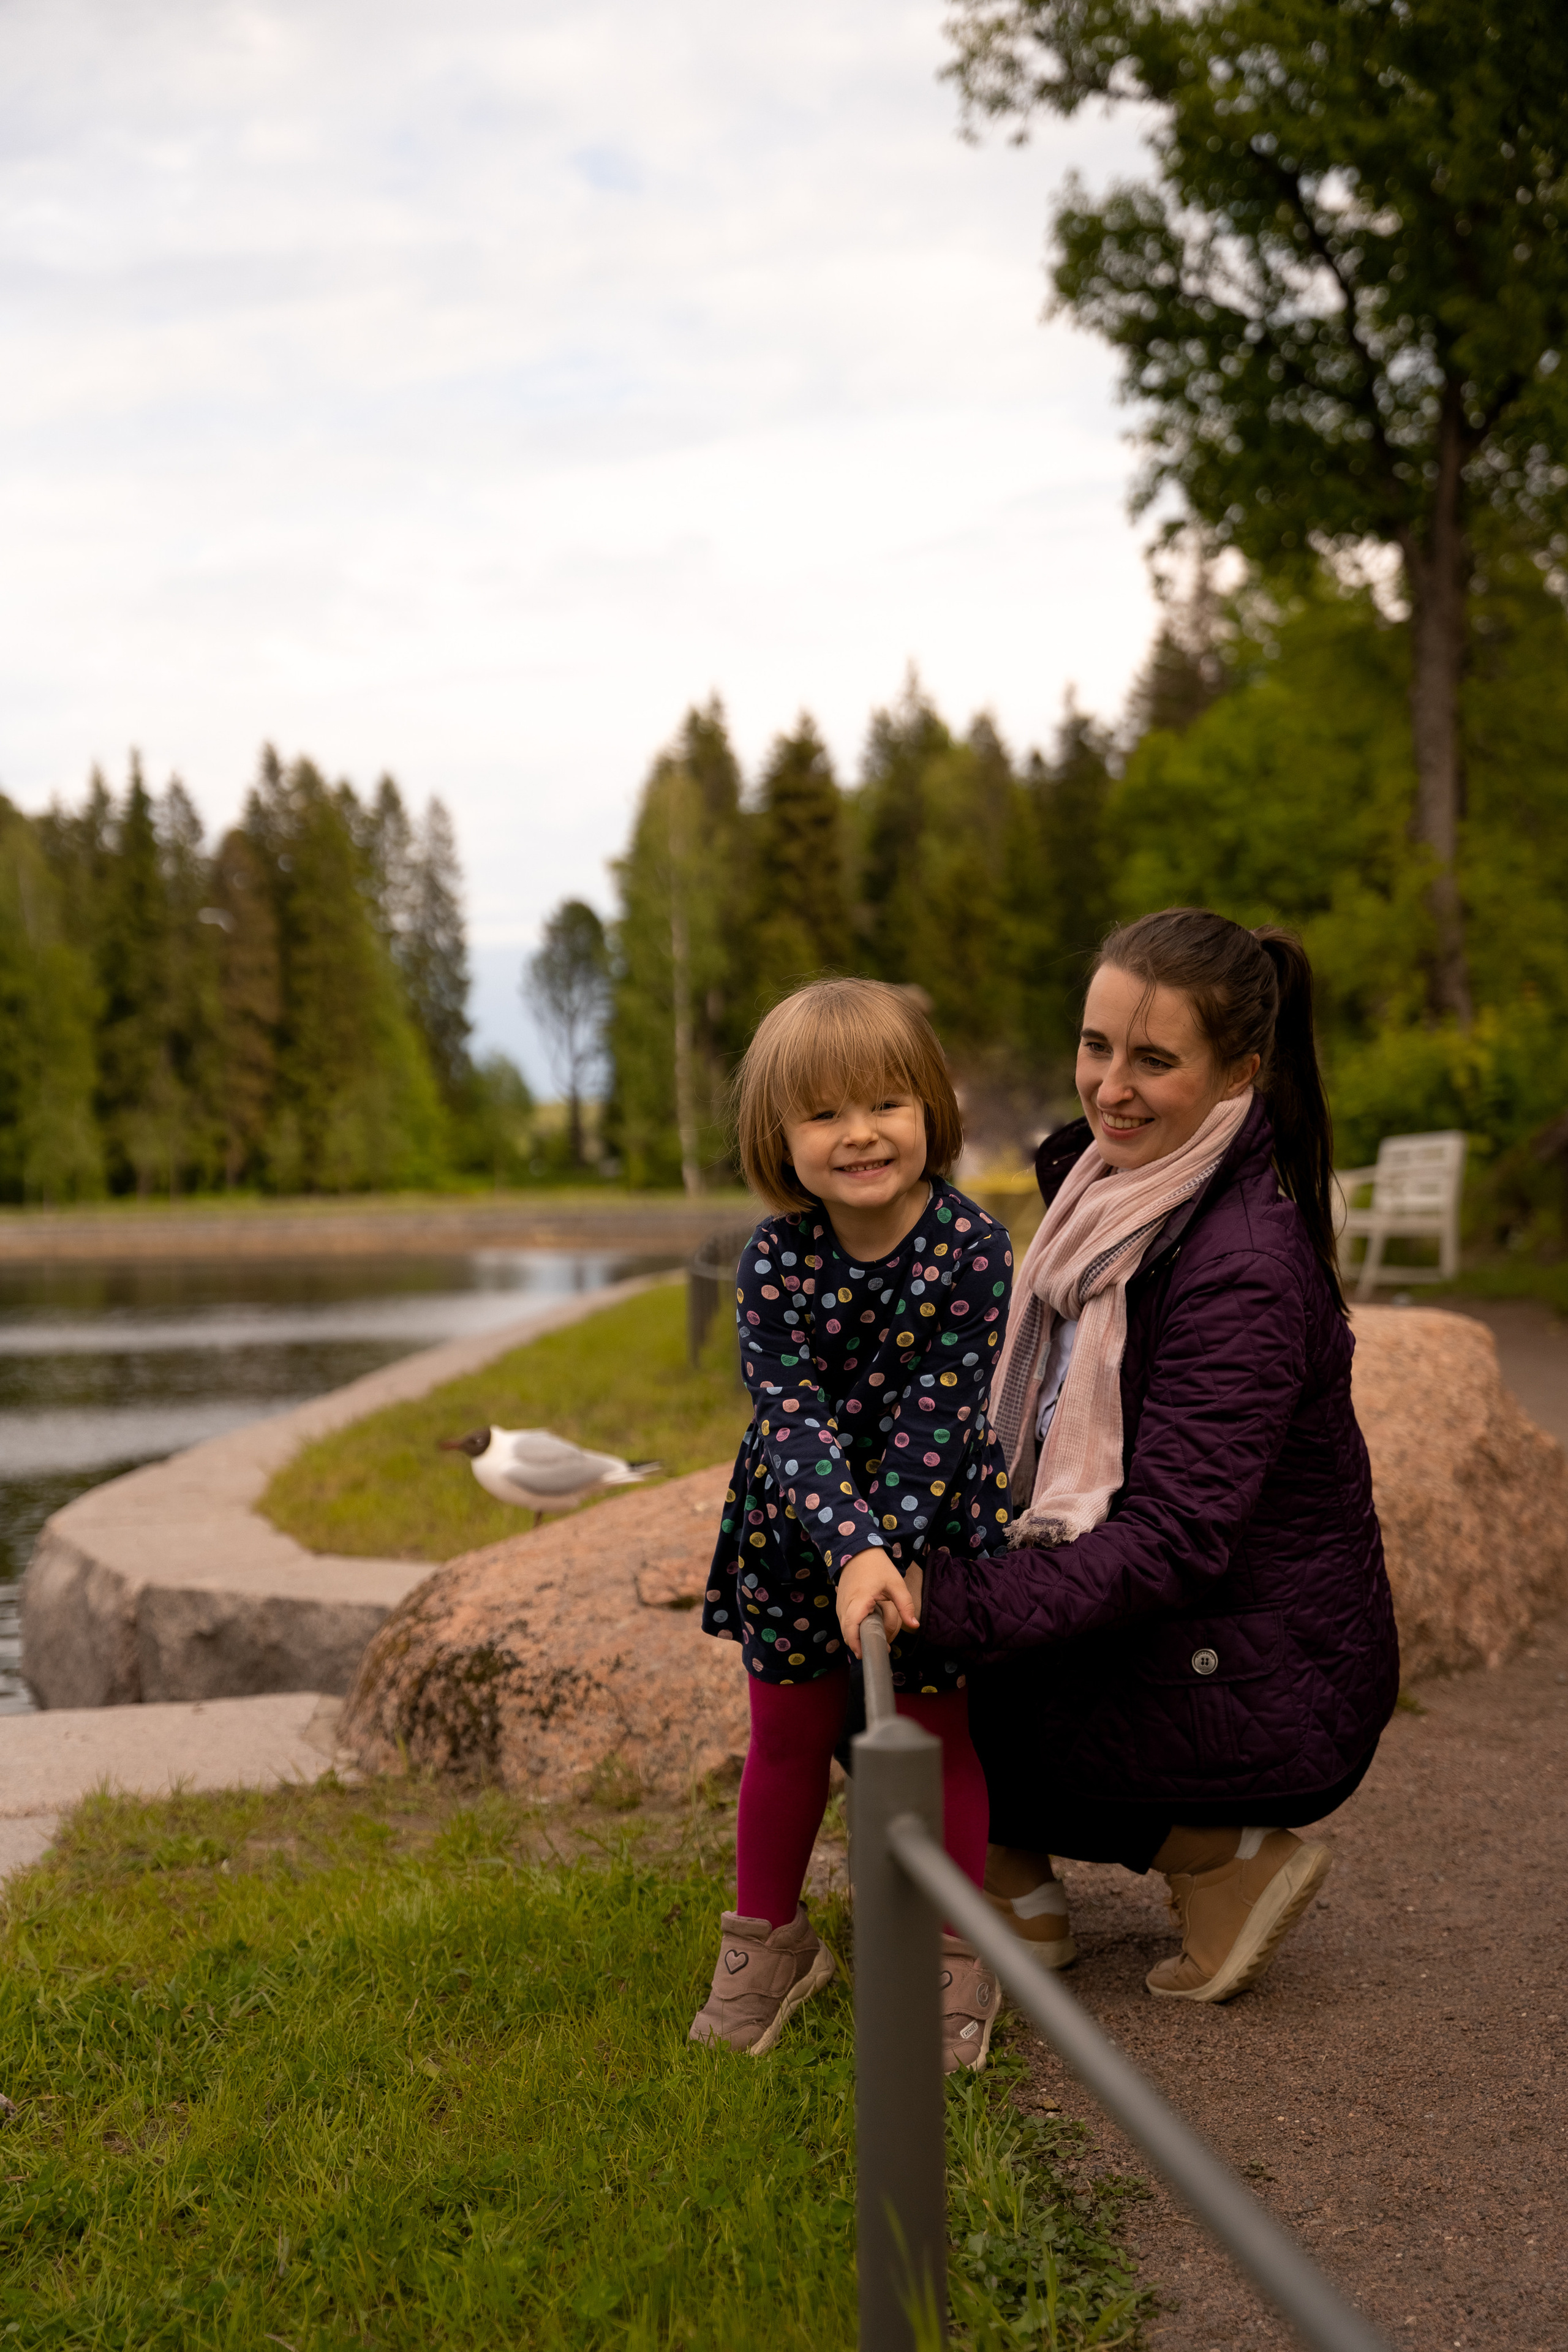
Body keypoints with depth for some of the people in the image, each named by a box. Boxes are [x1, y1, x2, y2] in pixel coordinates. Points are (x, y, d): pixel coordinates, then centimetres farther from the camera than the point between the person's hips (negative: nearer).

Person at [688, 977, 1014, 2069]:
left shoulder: (973, 1249, -19)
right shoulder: (775, 1259, -14)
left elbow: (935, 1419, -20)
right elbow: (792, 1417, -21)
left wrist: (886, 1552, -26)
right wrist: (850, 1550, -33)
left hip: (933, 1524, -2)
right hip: (801, 1530, 2)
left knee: (935, 1738, 9)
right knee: (787, 1735, 14)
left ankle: (955, 1962, 26)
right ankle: (769, 1942, 33)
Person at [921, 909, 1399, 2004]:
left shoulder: (1245, 1269, -26)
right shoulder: (1115, 1184, 2)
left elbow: (1175, 1542, -32)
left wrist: (951, 1603, -38)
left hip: (1266, 1693, -9)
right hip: (1174, 1633, 9)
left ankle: (1225, 1857, -3)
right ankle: (1018, 1884, 14)